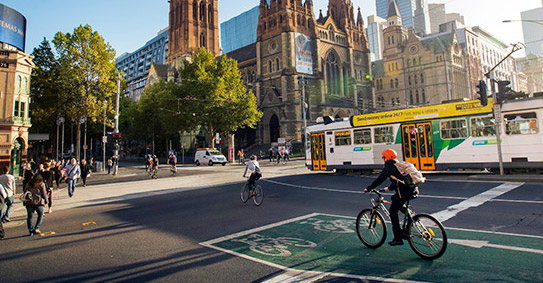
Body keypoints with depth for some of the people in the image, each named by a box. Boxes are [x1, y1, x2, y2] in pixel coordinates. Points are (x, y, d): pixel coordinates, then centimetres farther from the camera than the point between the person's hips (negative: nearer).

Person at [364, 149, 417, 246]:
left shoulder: (389, 167, -2)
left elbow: (380, 179, -3)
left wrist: (368, 189, 5)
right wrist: (389, 188, 43)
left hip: (403, 191, -9)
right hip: (411, 190, 9)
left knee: (393, 212, 3)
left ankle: (398, 239, 5)